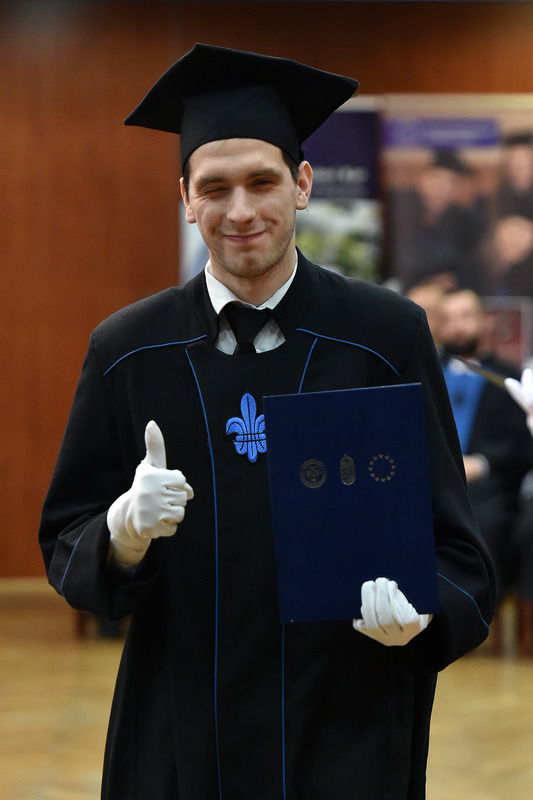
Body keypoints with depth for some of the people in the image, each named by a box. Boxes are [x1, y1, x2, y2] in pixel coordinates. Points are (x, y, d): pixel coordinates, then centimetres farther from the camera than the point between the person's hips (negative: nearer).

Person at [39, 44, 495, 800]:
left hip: (350, 738, -2)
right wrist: (126, 530, -18)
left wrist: (416, 614, -23)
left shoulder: (386, 336, -4)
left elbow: (456, 552, -3)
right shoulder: (128, 349, 1)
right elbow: (66, 550, 3)